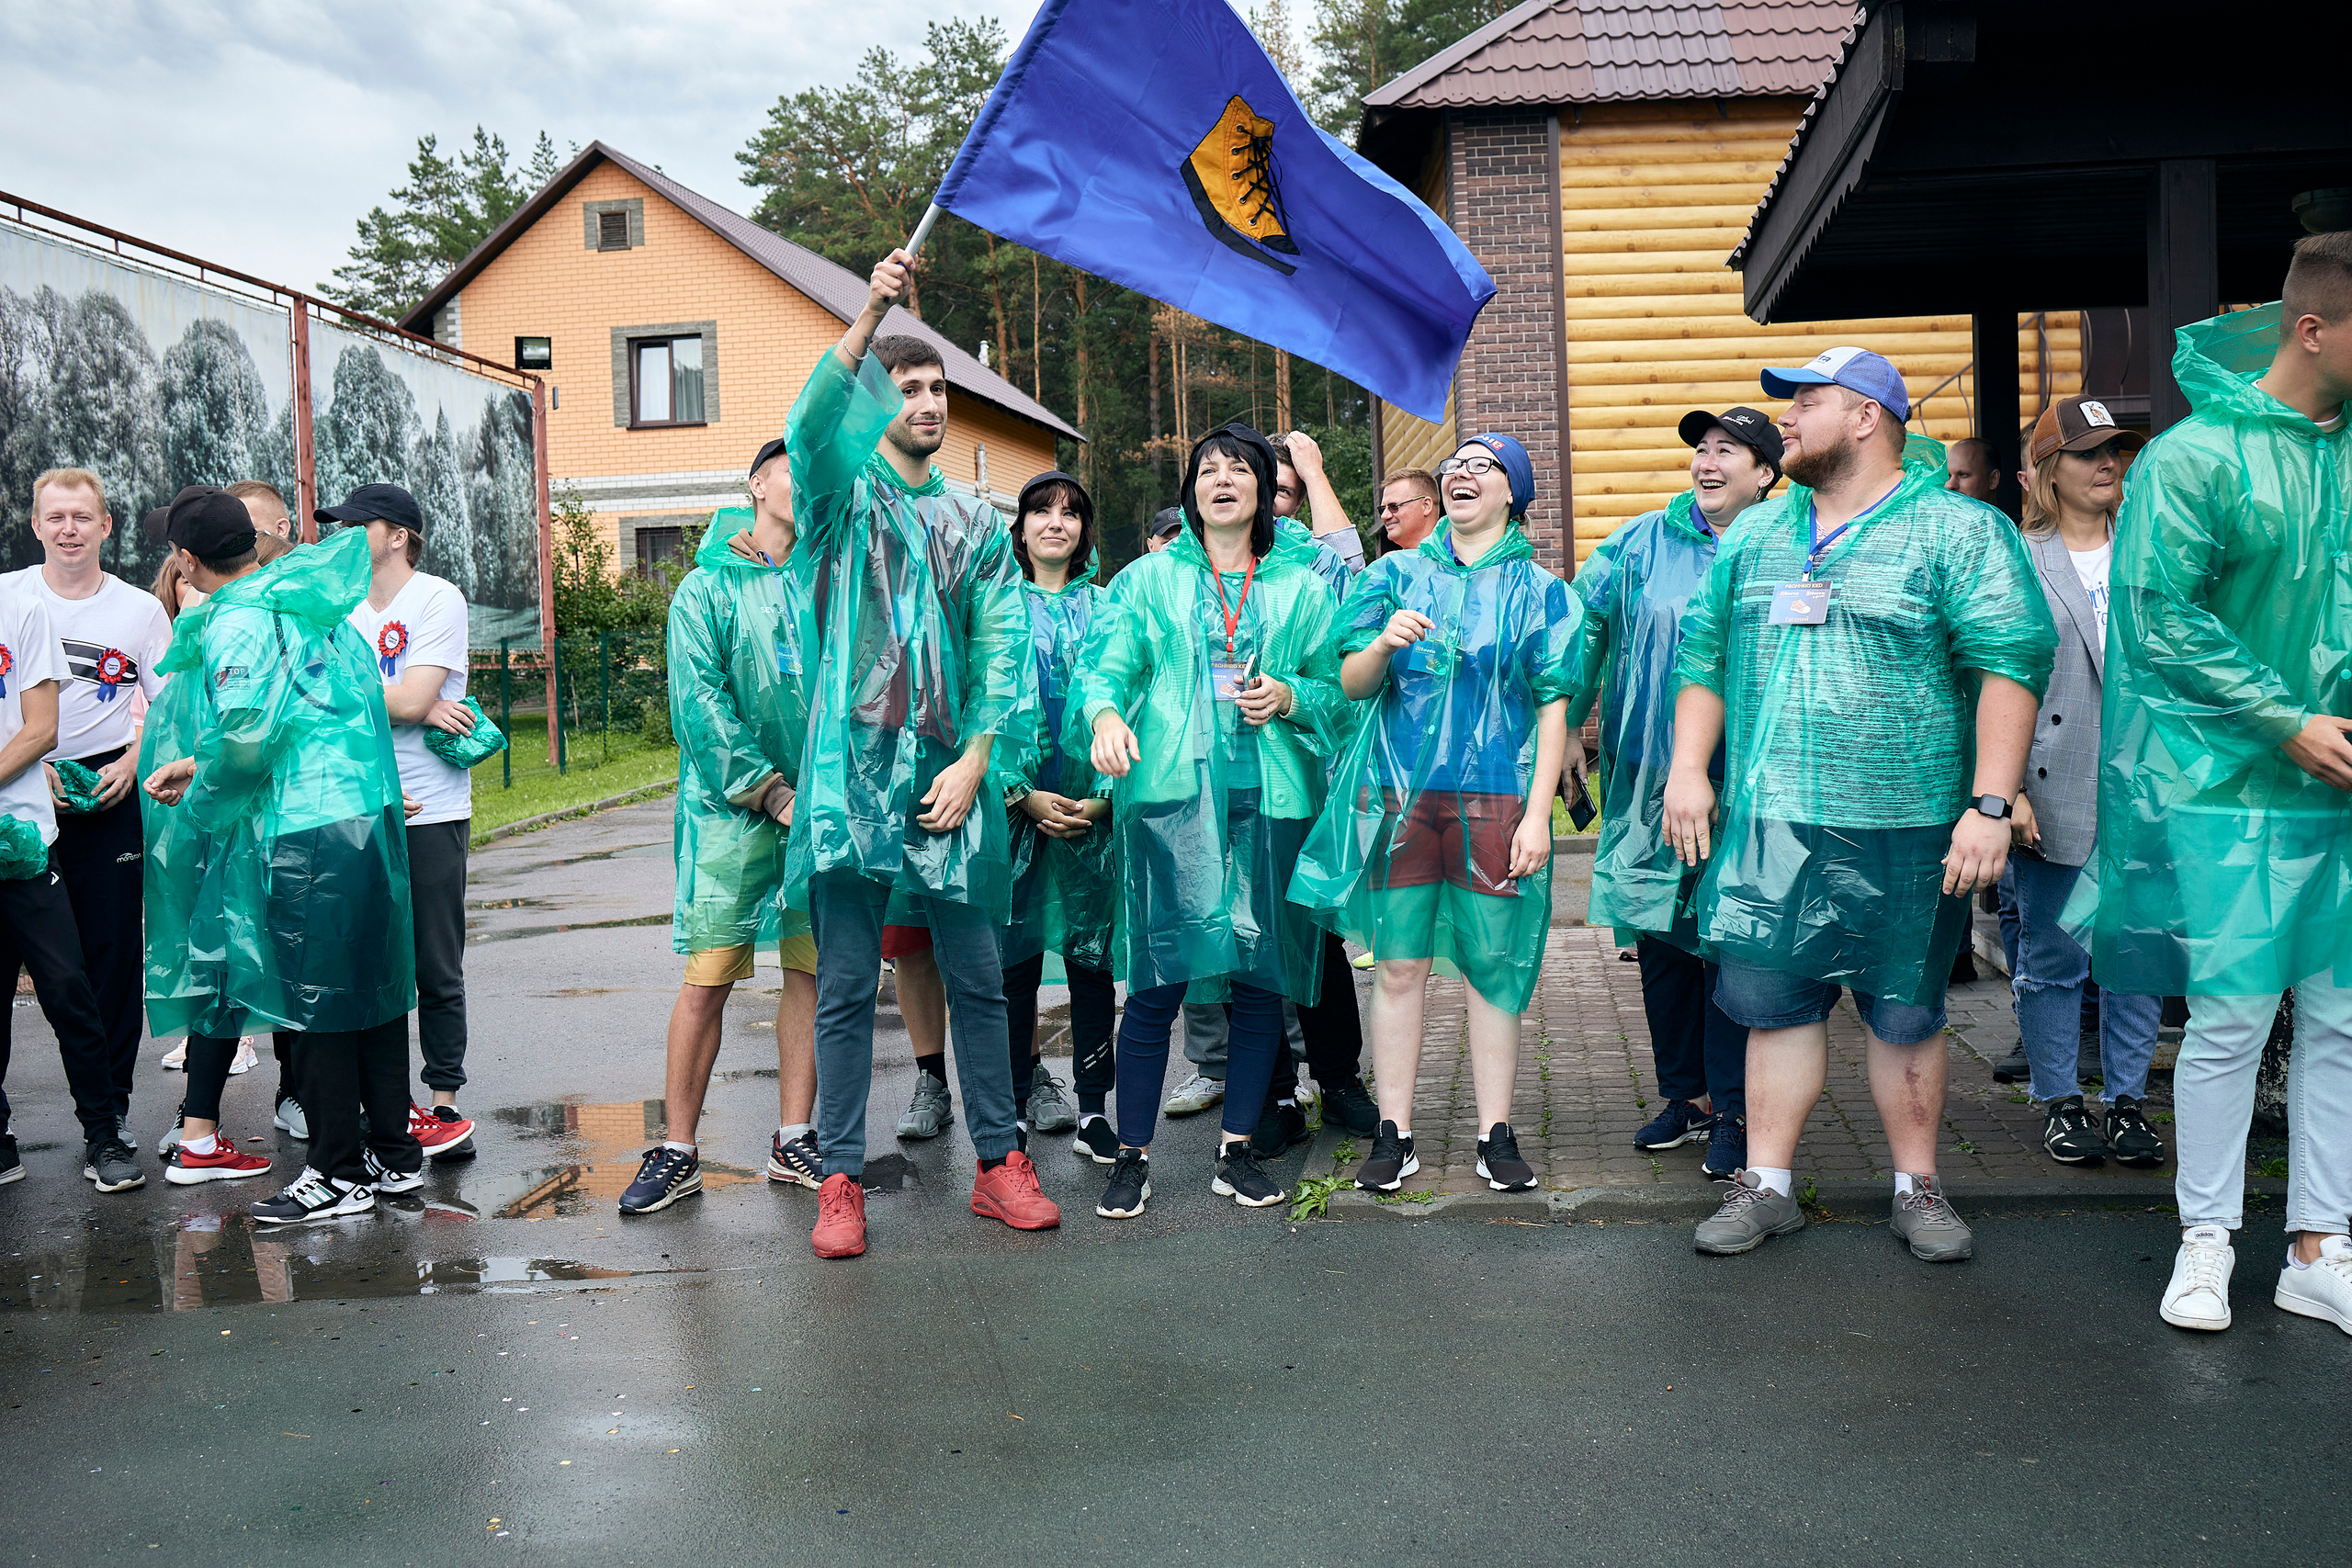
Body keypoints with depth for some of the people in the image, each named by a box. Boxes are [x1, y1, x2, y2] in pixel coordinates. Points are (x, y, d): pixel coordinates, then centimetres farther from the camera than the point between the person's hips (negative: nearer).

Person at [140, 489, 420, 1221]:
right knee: (372, 989, 14)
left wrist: (194, 773, -2)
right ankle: (394, 1153, 22)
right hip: (371, 814, 9)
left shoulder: (237, 620, -11)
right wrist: (202, 765, 19)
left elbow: (247, 733, -22)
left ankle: (339, 1173, 10)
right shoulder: (306, 599, 15)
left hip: (305, 833, -9)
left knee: (316, 1000, 1)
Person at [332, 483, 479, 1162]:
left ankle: (444, 1105, 9)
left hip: (430, 813, -6)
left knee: (436, 969, 0)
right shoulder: (345, 610, 14)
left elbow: (410, 700, -14)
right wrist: (415, 708, -11)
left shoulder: (439, 599, -4)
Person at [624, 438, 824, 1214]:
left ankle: (793, 1142, 17)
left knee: (813, 970, 6)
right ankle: (678, 1151, 7)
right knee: (707, 978, -4)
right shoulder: (708, 587, 2)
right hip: (731, 809, -4)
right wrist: (770, 791, -13)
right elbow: (698, 701, -7)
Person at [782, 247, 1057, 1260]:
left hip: (953, 775, 3)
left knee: (978, 978, 8)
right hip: (852, 770, -3)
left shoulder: (977, 523, 16)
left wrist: (976, 761, -5)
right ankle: (840, 1181, 9)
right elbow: (813, 424, -15)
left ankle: (999, 1164, 18)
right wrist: (869, 314, -27)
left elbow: (1003, 648, 8)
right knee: (845, 986, 1)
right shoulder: (845, 492, 8)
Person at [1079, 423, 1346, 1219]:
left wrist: (1289, 697, -6)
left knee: (1260, 976, 4)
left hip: (1270, 797, 2)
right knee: (1156, 980, -6)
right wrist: (1105, 713, -20)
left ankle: (1238, 1152, 17)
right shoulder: (1149, 579, 13)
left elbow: (1338, 690, 15)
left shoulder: (1302, 586, 16)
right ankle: (1132, 1156, 5)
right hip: (1170, 793, -2)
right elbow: (1107, 664, 2)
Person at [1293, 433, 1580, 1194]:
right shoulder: (1398, 574, 11)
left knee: (1492, 966, 2)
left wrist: (1537, 813, -6)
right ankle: (1393, 1135, 11)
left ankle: (1496, 1135, 12)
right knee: (1398, 966, 3)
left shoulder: (1538, 589, 7)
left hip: (1495, 798, -1)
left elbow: (1552, 707, 3)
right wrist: (1382, 645, -14)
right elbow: (1352, 685, 9)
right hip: (1398, 792, 1)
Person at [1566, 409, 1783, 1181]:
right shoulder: (1641, 544, 6)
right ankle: (1685, 1094, 26)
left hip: (1743, 782, -3)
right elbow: (1582, 629, 8)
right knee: (1660, 939, 10)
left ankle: (1732, 1110, 11)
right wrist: (1559, 725, 2)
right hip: (1649, 777, 3)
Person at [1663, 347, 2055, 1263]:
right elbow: (1703, 654, 17)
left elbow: (2011, 663, -8)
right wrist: (1687, 773, 6)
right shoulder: (1754, 536, 15)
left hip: (1901, 833, -4)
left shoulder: (1958, 531, -2)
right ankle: (1766, 1185, 17)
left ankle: (1917, 1188, 22)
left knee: (1906, 1015, 7)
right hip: (1766, 826, 4)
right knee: (1774, 1003, 6)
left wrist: (1990, 804, -16)